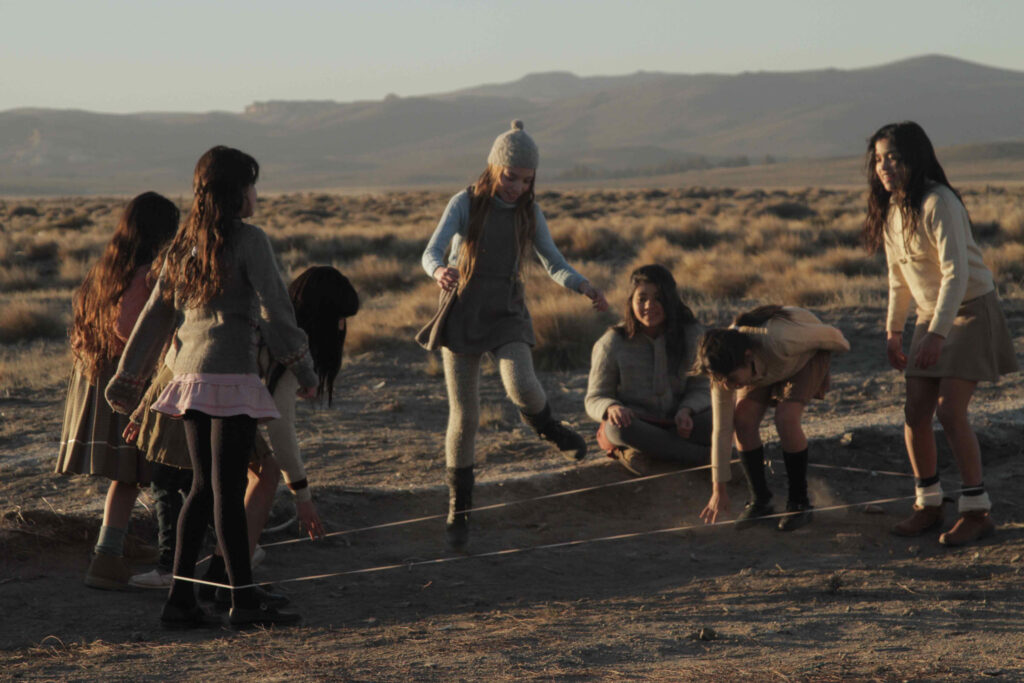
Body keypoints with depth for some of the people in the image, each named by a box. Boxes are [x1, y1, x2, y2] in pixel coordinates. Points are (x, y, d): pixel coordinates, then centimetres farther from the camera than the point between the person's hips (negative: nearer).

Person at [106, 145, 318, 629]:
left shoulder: (184, 244, 14)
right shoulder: (248, 240, -7)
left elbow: (156, 314, 16)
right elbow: (275, 309, -10)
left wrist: (130, 377, 20)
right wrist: (304, 369, -4)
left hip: (189, 372, 7)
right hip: (231, 375, -7)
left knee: (204, 488, 12)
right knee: (228, 490, -5)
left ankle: (180, 599, 11)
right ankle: (244, 602, 0)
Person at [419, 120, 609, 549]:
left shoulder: (529, 213, 0)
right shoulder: (465, 204, -10)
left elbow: (554, 265, -1)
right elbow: (431, 253, -21)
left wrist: (584, 287, -22)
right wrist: (439, 271, -46)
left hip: (506, 316, 2)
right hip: (461, 316, -2)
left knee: (522, 388, -27)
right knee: (464, 417, -2)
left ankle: (547, 428, 9)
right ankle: (459, 511, 12)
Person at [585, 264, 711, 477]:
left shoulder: (692, 335, -1)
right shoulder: (612, 343, -5)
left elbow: (701, 389, 2)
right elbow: (595, 399, -3)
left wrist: (685, 411, -22)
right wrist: (612, 408, -29)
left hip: (675, 426, 2)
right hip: (633, 424, -2)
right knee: (618, 427, -38)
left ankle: (642, 452, -29)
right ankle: (703, 456, -33)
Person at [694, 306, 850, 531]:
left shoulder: (779, 342, -46)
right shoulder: (723, 368, -30)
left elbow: (828, 334, -26)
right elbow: (721, 430, -22)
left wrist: (843, 346, -2)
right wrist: (718, 489, -19)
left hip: (809, 352, -4)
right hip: (767, 364, 4)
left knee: (786, 419, -25)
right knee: (743, 418, -17)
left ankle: (799, 502, -8)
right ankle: (759, 500, 0)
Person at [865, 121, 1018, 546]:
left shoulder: (939, 203, -21)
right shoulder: (890, 210, 4)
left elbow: (956, 272, -24)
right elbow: (898, 277, 14)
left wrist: (937, 332, -27)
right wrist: (893, 331, 11)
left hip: (971, 310, -7)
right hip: (931, 317, 8)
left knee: (950, 412, -14)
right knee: (915, 413, 1)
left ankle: (976, 511, -5)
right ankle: (928, 506, 14)